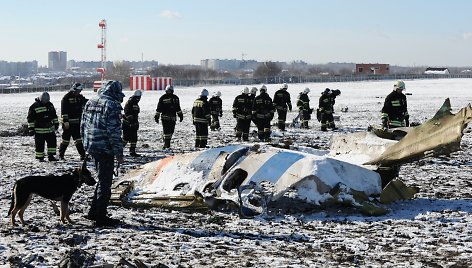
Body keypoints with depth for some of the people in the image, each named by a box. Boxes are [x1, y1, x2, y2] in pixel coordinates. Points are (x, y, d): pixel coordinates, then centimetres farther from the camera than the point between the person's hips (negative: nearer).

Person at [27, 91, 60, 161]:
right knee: (40, 145, -1)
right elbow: (30, 119, -8)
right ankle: (40, 157, 10)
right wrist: (31, 129, -10)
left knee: (52, 142, 4)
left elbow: (54, 115, 21)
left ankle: (51, 156, 12)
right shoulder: (34, 106, -10)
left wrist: (56, 123, 20)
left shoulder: (50, 105, 7)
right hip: (39, 130, -5)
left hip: (50, 129, 5)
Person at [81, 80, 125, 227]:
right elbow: (114, 131, -18)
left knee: (102, 180, 21)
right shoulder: (112, 105, -13)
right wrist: (119, 152, -13)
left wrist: (87, 145, 24)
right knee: (105, 183, 0)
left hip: (91, 147, 8)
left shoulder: (90, 102, 13)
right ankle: (101, 216, 3)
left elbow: (83, 126, 17)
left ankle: (94, 212, 26)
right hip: (105, 148, -8)